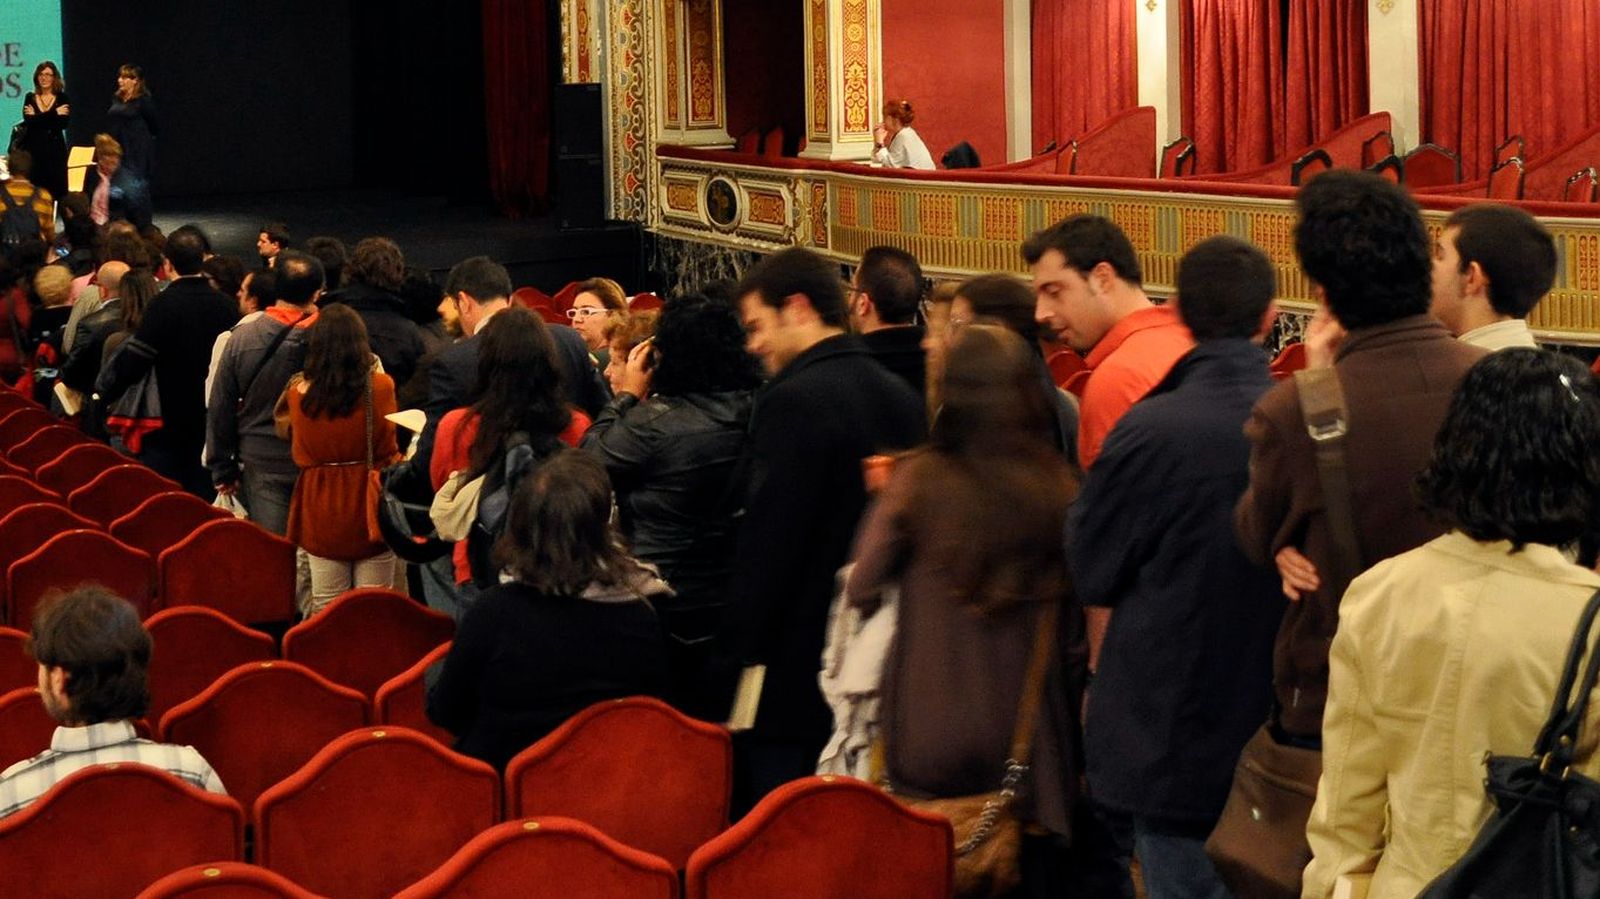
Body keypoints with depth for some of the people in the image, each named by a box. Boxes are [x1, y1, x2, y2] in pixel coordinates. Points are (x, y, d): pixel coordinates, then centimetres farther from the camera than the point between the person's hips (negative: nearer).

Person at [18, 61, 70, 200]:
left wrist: (37, 117, -8)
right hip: (33, 150, 1)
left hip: (55, 151, -1)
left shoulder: (63, 99, 5)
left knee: (56, 191, -4)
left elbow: (63, 123, -9)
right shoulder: (30, 98, 9)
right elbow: (28, 121, -7)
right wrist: (54, 113, -11)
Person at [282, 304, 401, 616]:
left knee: (325, 607, 10)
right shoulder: (380, 386, -11)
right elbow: (387, 447, 3)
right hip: (370, 507, -1)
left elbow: (299, 452, 5)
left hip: (319, 511, 1)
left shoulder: (298, 392, -6)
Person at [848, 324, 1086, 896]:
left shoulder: (918, 479, -11)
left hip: (925, 743, -1)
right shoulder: (1060, 488, -6)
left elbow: (861, 591, -4)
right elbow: (1073, 633, 1)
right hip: (1025, 742, 1)